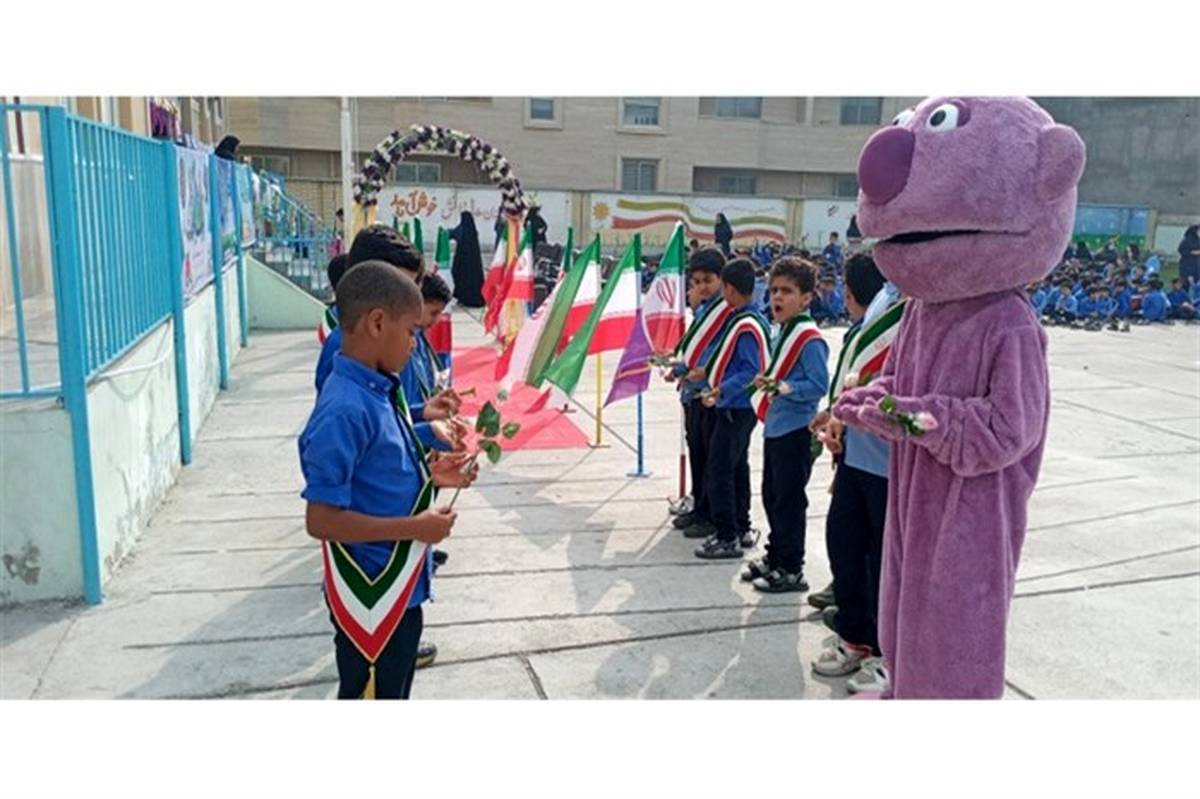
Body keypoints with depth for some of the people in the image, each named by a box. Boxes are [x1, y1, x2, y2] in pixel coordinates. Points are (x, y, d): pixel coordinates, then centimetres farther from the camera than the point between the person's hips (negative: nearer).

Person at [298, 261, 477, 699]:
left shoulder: (374, 392, 3)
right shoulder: (346, 409, -25)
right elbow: (321, 519, -26)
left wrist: (427, 474, 3)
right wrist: (415, 527, -22)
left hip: (399, 591, 9)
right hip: (372, 599, -9)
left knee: (393, 694, 25)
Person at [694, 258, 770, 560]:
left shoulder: (745, 326, -21)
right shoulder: (746, 319, 9)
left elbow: (751, 371, -25)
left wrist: (722, 390, -32)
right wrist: (706, 372, 25)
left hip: (735, 409, -10)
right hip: (740, 407, 10)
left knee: (719, 471, -5)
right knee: (737, 468, 18)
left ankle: (728, 538, 1)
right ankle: (741, 529, 29)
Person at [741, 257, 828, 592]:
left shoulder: (809, 339, -17)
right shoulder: (780, 333, 11)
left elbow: (819, 385, -21)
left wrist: (782, 387, -27)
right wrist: (766, 382, 5)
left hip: (795, 431, -9)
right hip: (774, 427, 9)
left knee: (789, 501, 1)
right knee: (771, 496, 18)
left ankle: (790, 570, 13)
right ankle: (775, 556, 33)